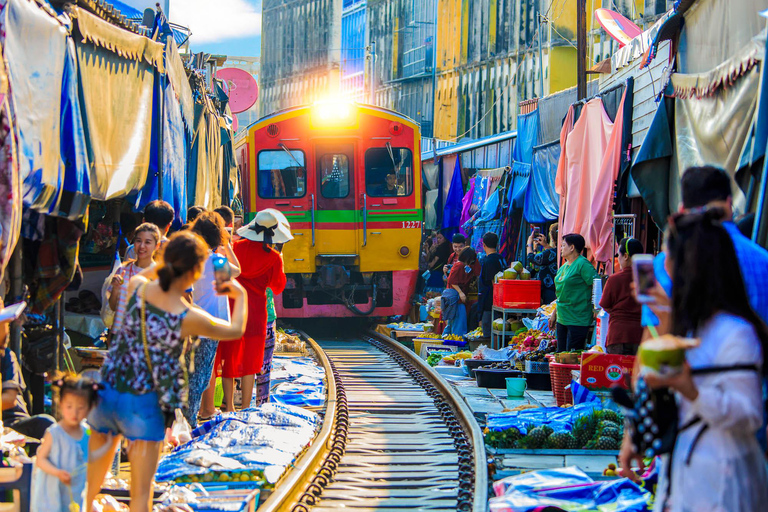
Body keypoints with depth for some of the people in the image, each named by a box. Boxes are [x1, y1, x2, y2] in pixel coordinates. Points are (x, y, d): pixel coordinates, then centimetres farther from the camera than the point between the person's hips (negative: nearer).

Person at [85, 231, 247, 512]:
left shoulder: (136, 287, -9)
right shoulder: (188, 318, -18)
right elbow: (235, 331, 1)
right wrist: (240, 295, 17)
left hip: (107, 392, 4)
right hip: (144, 404, -4)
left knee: (91, 481, 23)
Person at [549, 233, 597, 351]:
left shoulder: (583, 264, -12)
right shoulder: (564, 266, 16)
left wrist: (595, 310, -22)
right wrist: (554, 314, 25)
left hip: (578, 320, -9)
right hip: (562, 319, 9)